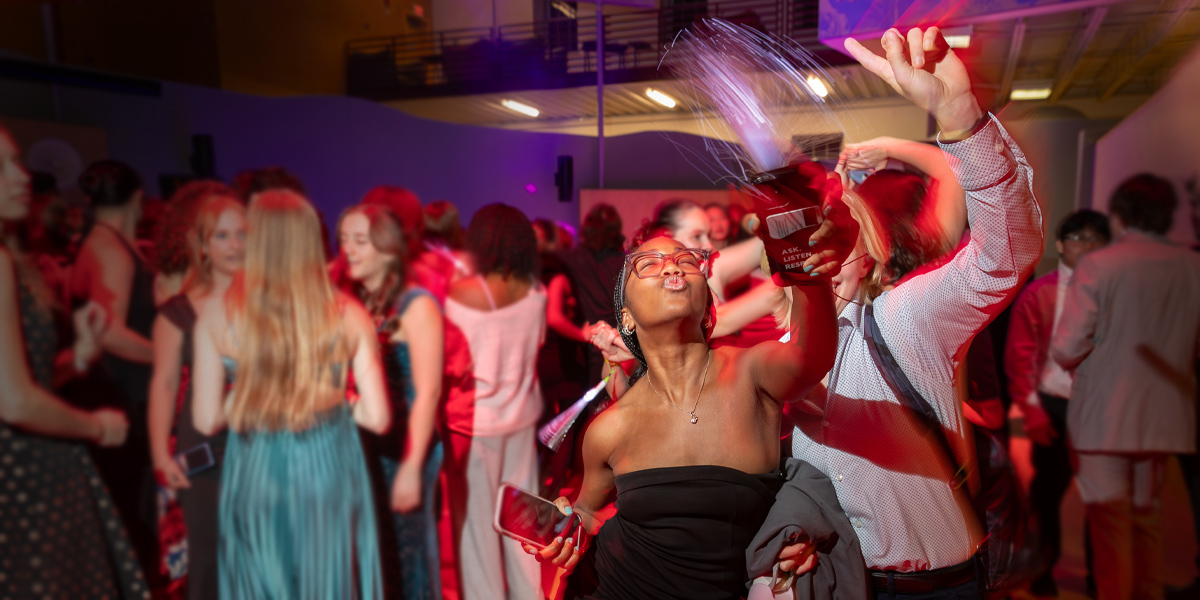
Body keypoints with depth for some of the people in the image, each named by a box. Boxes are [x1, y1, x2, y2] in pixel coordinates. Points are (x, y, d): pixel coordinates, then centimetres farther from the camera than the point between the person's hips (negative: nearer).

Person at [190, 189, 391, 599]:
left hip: (255, 473, 0)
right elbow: (377, 417, -9)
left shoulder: (217, 314, -10)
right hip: (330, 471, 0)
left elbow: (207, 419, -6)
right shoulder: (348, 315, -10)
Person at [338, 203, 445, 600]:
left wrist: (412, 466, -18)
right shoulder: (350, 302, 6)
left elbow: (427, 391, -15)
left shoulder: (416, 305, -12)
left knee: (411, 546, 9)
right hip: (361, 444, 5)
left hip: (405, 448, -5)